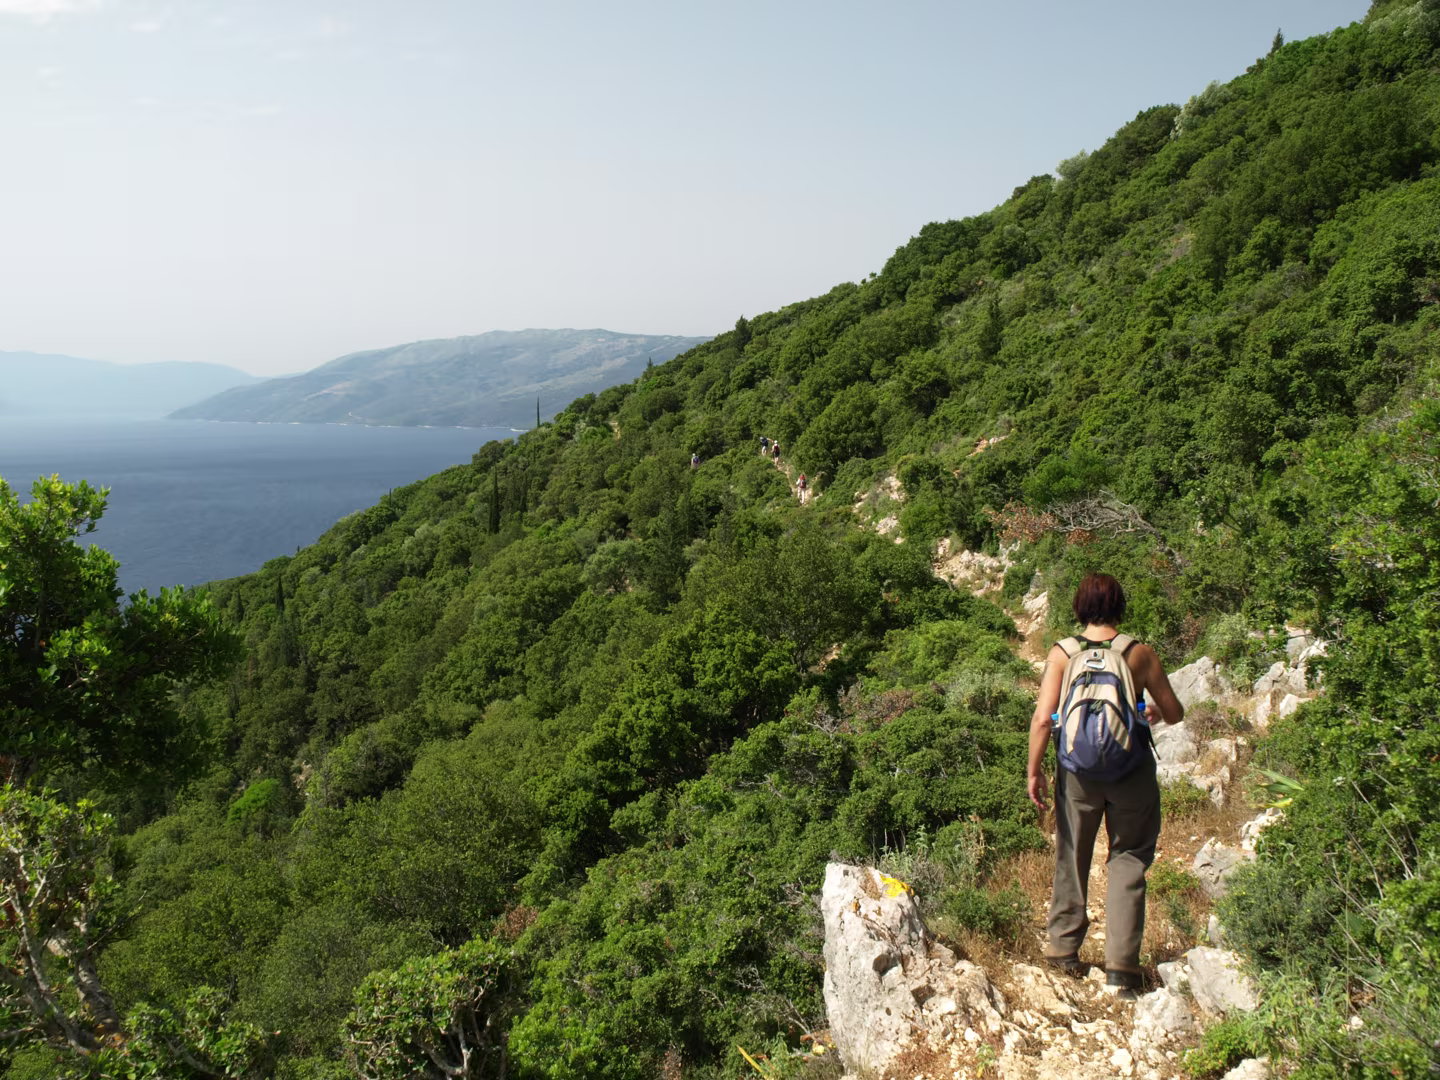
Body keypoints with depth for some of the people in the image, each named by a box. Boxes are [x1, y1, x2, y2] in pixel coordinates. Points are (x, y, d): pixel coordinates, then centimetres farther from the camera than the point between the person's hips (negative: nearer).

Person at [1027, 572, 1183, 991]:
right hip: (1131, 768, -1)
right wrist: (1152, 713, 25)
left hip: (1078, 768, 1)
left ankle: (1064, 946, 27)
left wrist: (1033, 771, -1)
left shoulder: (1061, 653, -5)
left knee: (1072, 857, 17)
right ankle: (1121, 963, 7)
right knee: (1127, 861, 10)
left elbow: (1043, 718, -11)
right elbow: (1174, 714, 3)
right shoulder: (1139, 653, -5)